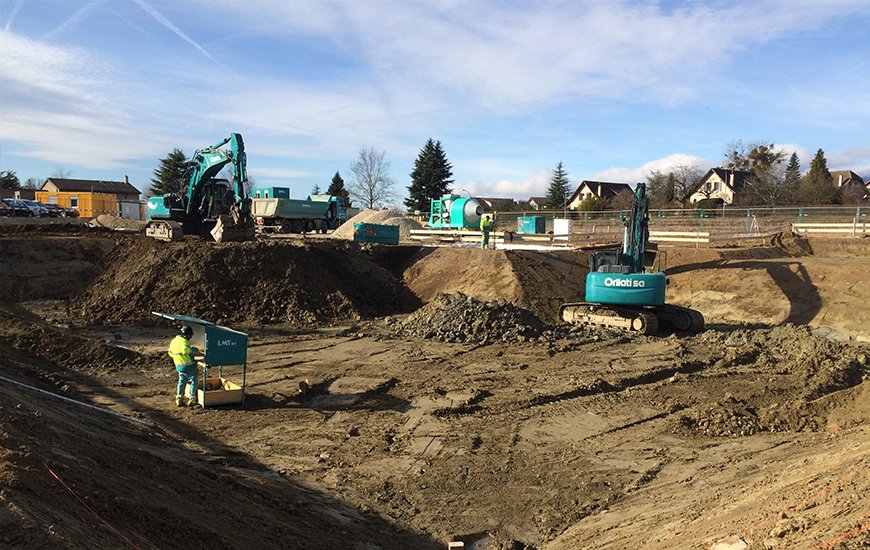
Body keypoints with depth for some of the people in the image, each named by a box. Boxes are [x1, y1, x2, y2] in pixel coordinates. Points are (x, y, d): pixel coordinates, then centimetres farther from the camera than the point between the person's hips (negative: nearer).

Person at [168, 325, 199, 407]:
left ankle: (179, 399, 16)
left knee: (181, 381, 18)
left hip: (179, 366, 8)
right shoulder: (183, 341, -18)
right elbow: (185, 350, -37)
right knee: (193, 381, 6)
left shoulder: (173, 341, 9)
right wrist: (193, 350, -22)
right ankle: (192, 399, 5)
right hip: (188, 365, -8)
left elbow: (170, 353, 19)